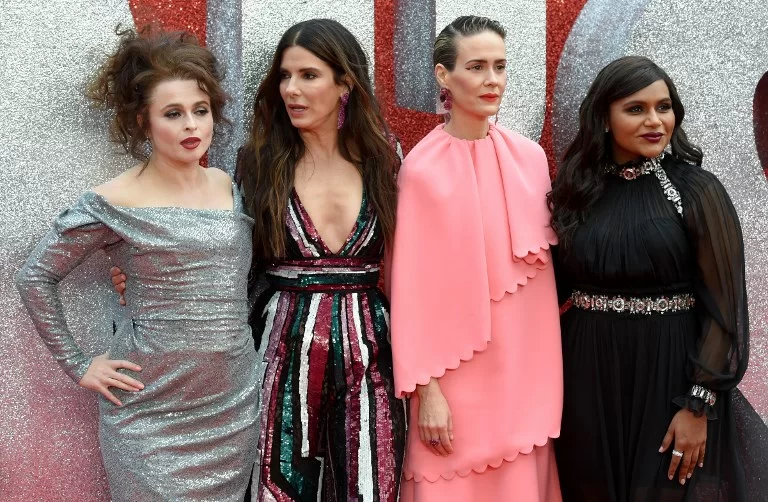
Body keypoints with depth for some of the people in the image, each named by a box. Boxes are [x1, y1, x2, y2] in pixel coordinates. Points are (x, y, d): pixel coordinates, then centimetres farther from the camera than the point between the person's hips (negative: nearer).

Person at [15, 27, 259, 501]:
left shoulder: (230, 187, 5)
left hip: (235, 404, 5)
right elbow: (36, 276, -4)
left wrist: (243, 336, 10)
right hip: (153, 414, -4)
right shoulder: (114, 204, -10)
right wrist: (77, 364, -5)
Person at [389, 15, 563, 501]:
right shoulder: (422, 168, -10)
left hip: (527, 368, 4)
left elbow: (547, 265, 10)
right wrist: (426, 389, -11)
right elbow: (414, 289, -9)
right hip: (459, 375, -4)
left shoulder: (530, 157, 3)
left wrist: (549, 372, 9)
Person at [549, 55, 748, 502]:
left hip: (669, 373, -3)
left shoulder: (696, 190, -8)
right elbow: (561, 284, 10)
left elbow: (723, 305, -10)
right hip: (589, 376, 3)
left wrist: (698, 404, -15)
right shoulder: (580, 189, 3)